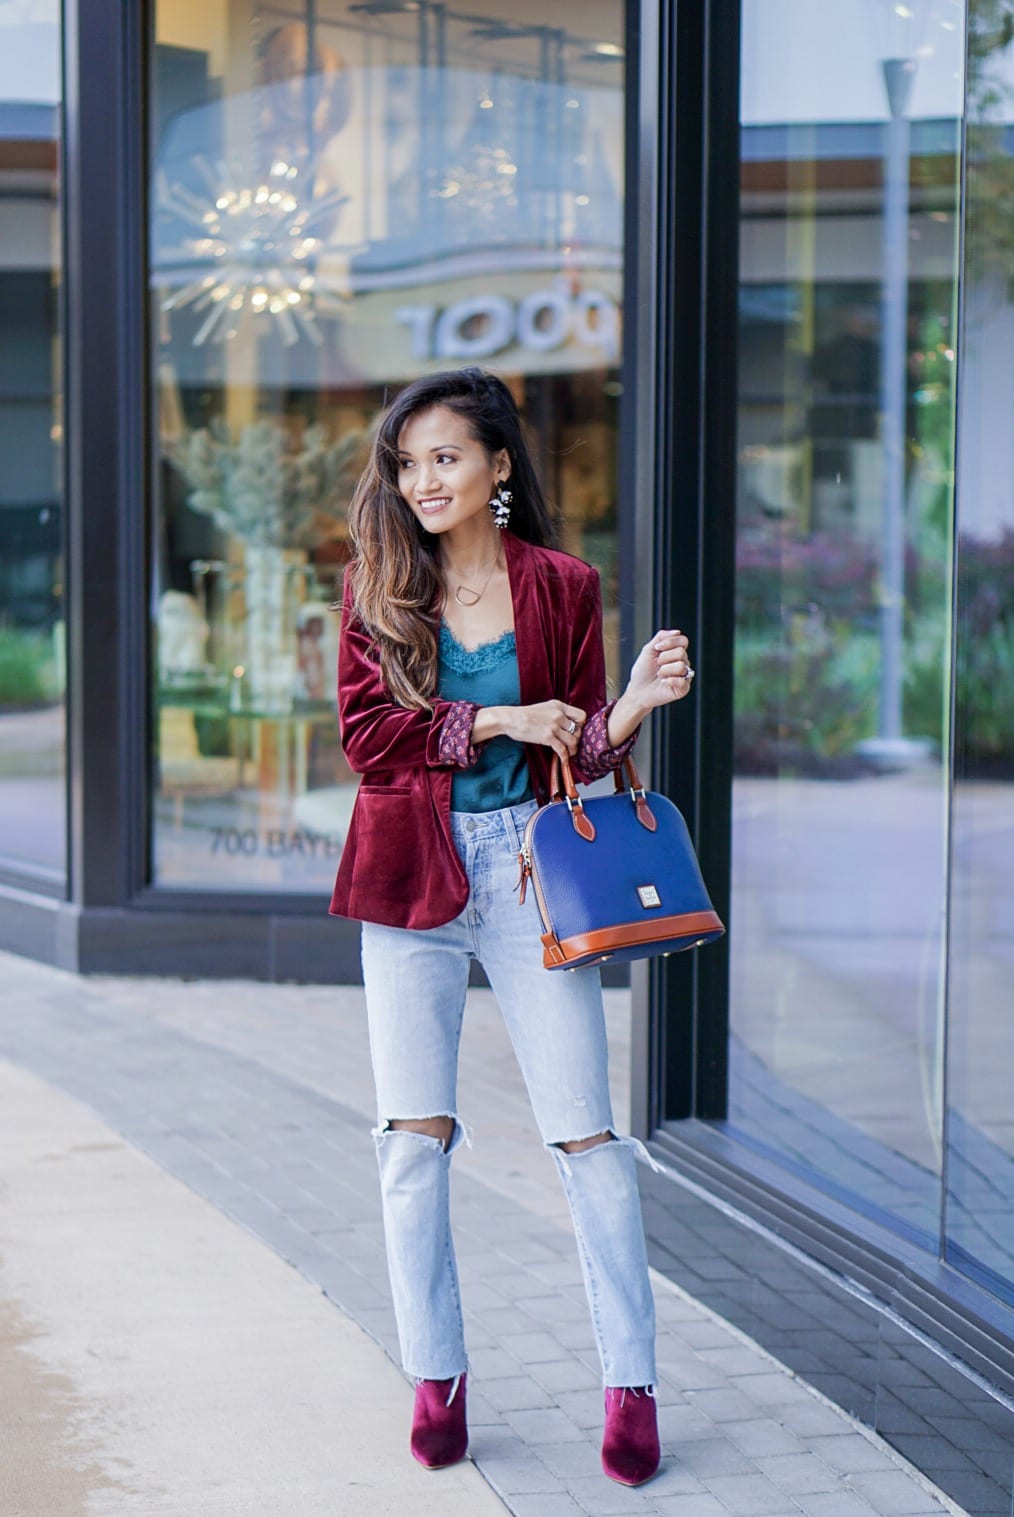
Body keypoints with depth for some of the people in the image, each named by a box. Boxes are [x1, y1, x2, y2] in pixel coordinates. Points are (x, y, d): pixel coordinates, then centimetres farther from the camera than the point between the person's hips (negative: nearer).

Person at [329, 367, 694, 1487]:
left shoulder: (561, 587, 3)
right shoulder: (375, 586, 5)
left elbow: (582, 752, 3)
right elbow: (365, 732, -5)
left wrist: (634, 704, -17)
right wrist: (497, 722, -12)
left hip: (528, 866, -1)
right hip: (411, 873, 1)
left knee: (584, 1132, -2)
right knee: (416, 1134, 3)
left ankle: (631, 1384, 7)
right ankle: (435, 1381, 15)